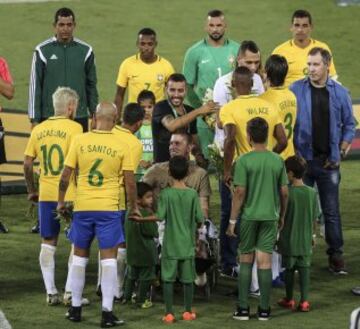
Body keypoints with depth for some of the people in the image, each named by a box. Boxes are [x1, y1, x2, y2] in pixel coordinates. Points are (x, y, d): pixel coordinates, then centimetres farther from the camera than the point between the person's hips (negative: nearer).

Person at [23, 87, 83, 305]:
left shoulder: (39, 130, 7)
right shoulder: (74, 128, -8)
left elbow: (28, 163, 7)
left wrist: (31, 191, 17)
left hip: (46, 195, 4)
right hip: (69, 194, -4)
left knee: (48, 243, 11)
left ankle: (51, 292, 9)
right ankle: (71, 291, 2)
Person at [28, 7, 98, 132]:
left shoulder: (85, 50, 5)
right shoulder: (43, 51, -1)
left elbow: (91, 86, 11)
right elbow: (35, 87, 1)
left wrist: (95, 116, 7)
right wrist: (34, 119, -3)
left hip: (79, 117, 2)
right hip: (49, 117, -1)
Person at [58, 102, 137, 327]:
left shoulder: (80, 141, -3)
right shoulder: (121, 146, -6)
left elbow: (65, 176, -2)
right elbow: (130, 182, -4)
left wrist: (61, 201, 12)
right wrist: (134, 207, 11)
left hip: (82, 207, 2)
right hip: (109, 208, -2)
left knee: (80, 256, 15)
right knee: (109, 258, 1)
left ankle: (76, 309, 20)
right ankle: (107, 312, -2)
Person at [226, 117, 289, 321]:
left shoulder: (244, 161, -9)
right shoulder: (277, 161, 1)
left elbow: (240, 192, -11)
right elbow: (284, 192, 4)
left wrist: (232, 220, -5)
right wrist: (282, 216, 17)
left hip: (249, 217, -2)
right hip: (270, 217, 2)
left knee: (246, 261, 9)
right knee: (265, 262, 4)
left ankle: (243, 309, 7)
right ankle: (264, 309, 4)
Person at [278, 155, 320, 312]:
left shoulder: (287, 193, -15)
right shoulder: (312, 193, -4)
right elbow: (314, 218, 4)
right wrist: (313, 235, 17)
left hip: (289, 240, -2)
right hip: (305, 240, 2)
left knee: (289, 268, 10)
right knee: (304, 268, 5)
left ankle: (289, 299, 21)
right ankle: (304, 301, 0)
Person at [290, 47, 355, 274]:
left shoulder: (340, 93, 1)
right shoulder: (296, 90, -2)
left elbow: (349, 125, 9)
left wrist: (342, 152, 0)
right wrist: (293, 153, -5)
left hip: (328, 161, 0)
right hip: (302, 159, 0)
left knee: (332, 210, 4)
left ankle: (336, 255, 11)